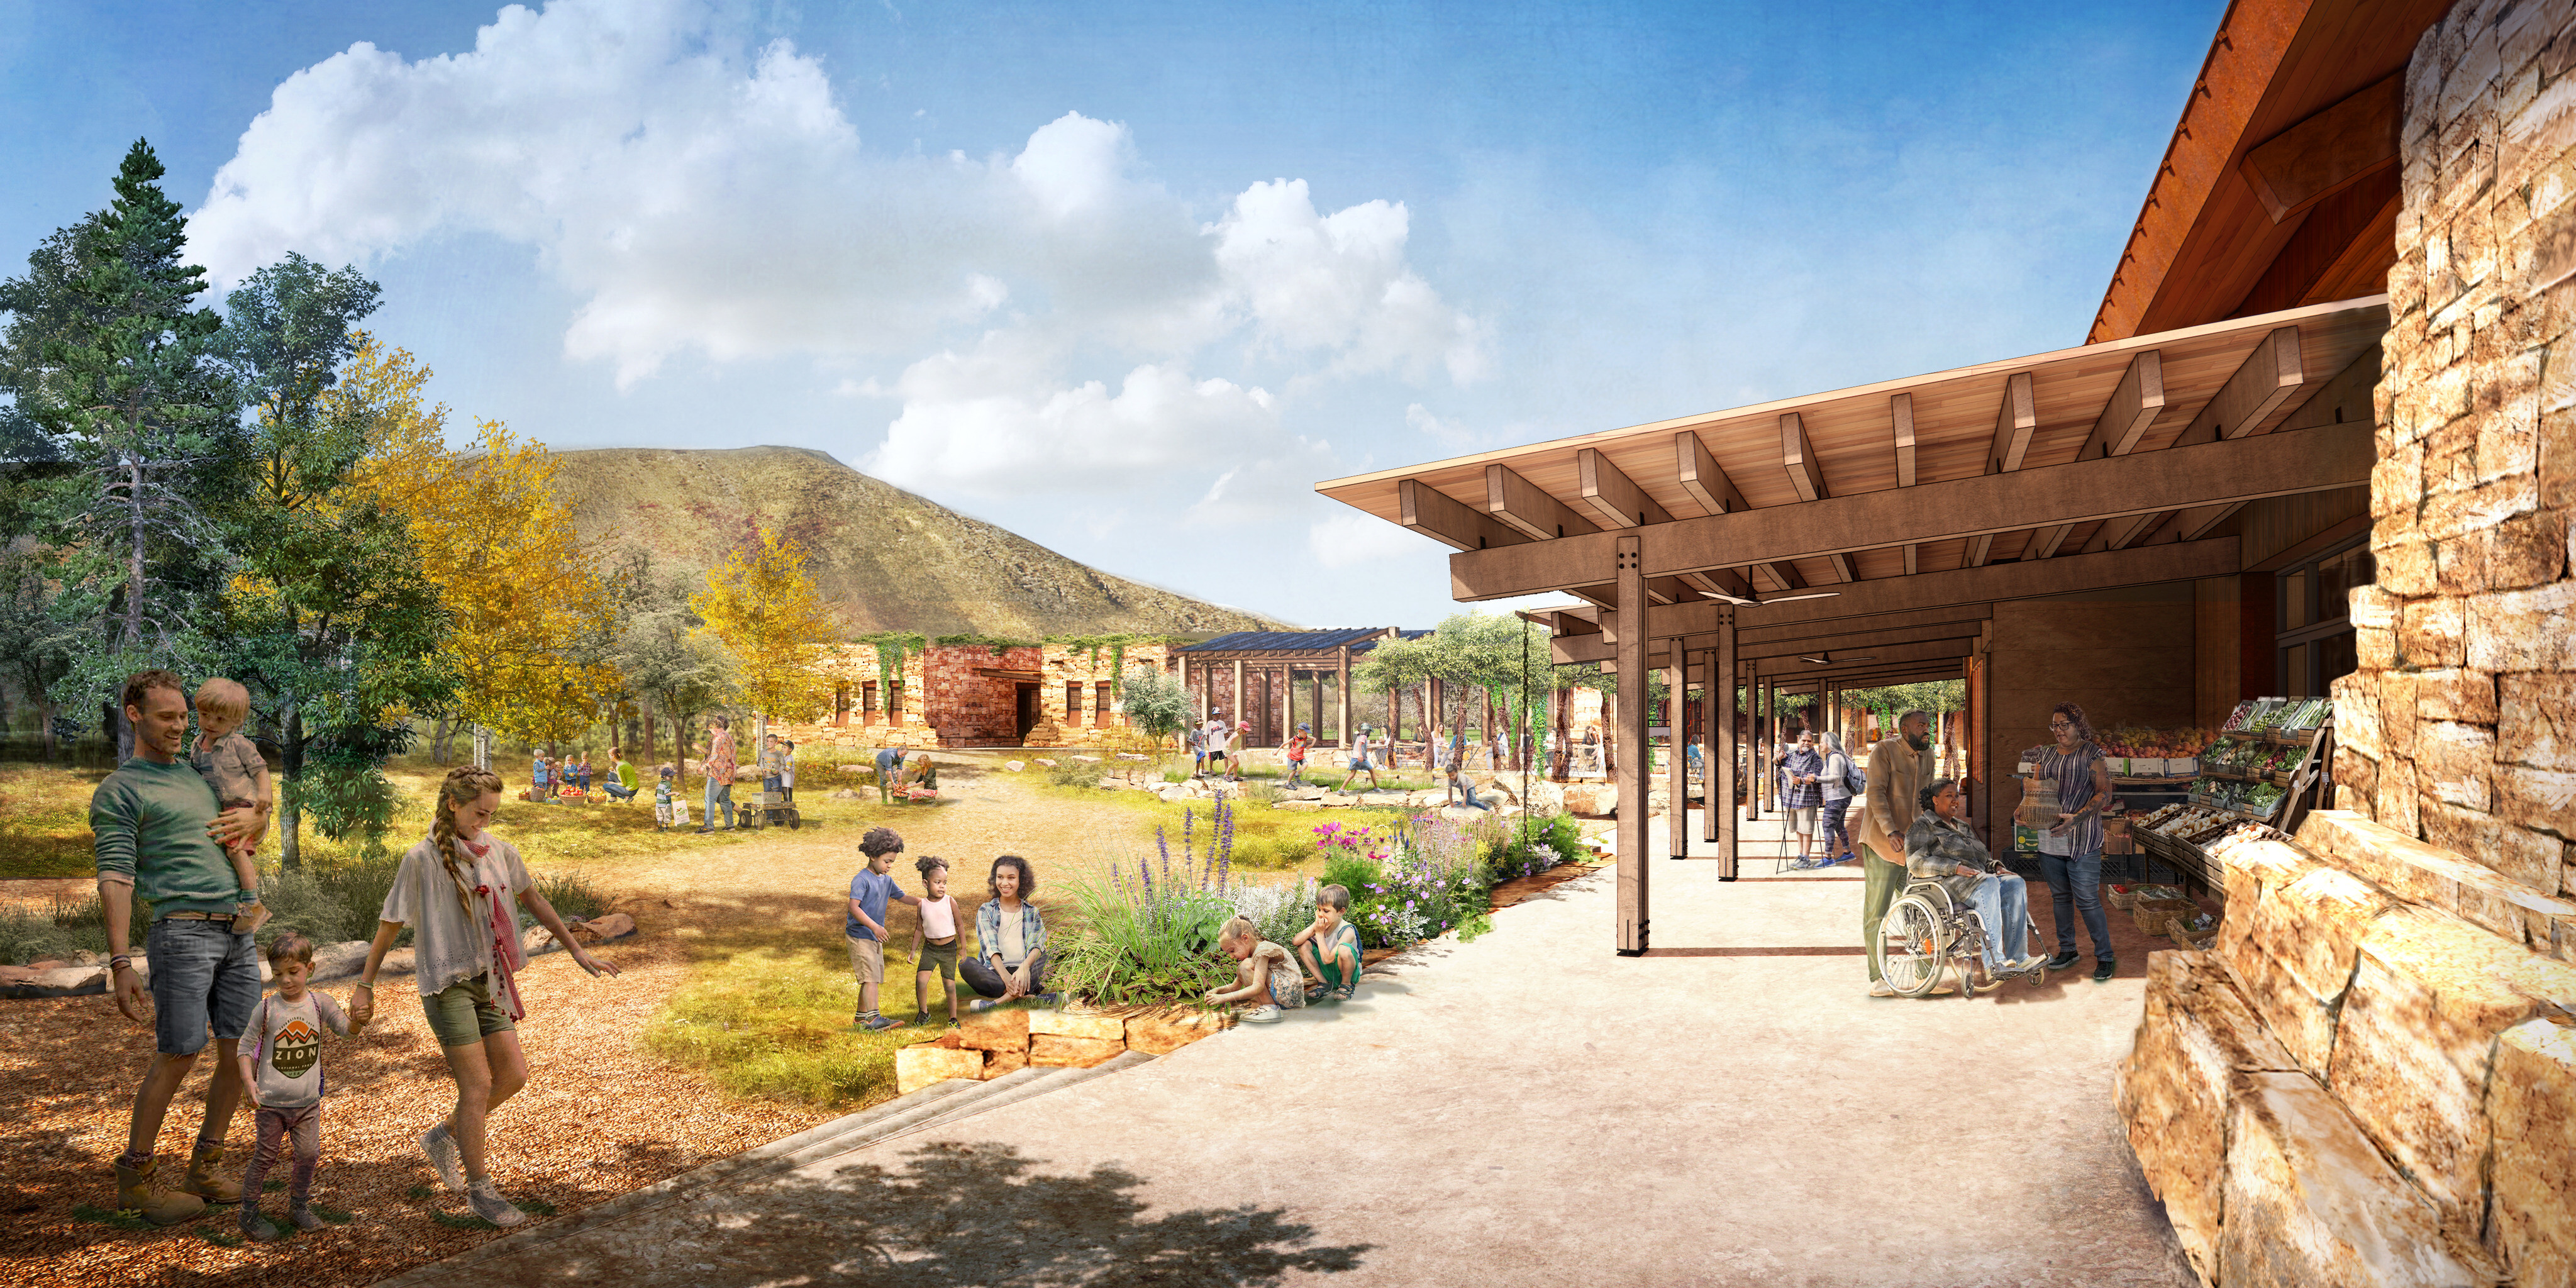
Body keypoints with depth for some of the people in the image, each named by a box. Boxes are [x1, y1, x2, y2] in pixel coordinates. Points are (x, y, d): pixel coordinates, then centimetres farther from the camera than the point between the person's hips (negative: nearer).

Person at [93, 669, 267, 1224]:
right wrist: (121, 962, -17)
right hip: (182, 932, -7)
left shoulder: (198, 776, 21)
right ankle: (136, 1177, 12)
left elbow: (255, 834, 32)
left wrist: (253, 817, 6)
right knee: (177, 1055, -5)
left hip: (237, 934, 7)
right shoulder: (119, 792, -1)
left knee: (241, 1053, 6)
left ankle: (203, 1170, 19)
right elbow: (115, 880, -10)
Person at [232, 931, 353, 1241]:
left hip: (308, 1101, 2)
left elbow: (349, 1030, -2)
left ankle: (299, 1207, 26)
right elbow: (246, 1049, -1)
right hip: (272, 1103, -2)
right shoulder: (265, 1011, -7)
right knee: (265, 1157, 4)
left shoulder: (320, 1003, -2)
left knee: (309, 1154, 6)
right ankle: (249, 1214, 21)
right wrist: (249, 1081, -14)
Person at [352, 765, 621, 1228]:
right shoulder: (421, 859, -11)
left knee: (514, 1073, 5)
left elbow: (532, 899, 15)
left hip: (487, 980, 6)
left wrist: (576, 949, 17)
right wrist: (365, 987, -2)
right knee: (478, 1085, -4)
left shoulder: (498, 851, 4)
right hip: (446, 982, -6)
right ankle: (480, 1191, 10)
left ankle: (443, 1137, 29)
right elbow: (389, 926, -4)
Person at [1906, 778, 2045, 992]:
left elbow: (1983, 859, 30)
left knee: (2015, 884, -19)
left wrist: (1996, 867, 6)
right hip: (1942, 884, -8)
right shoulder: (1923, 826, 4)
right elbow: (1917, 863, -10)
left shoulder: (1963, 828, 30)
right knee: (1988, 884, -35)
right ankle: (1994, 964, -45)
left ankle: (2017, 957, -27)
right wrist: (1955, 868, -20)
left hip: (1976, 879, 8)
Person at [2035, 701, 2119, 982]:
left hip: (2082, 840, -6)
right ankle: (2067, 950, 26)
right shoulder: (2047, 756, 14)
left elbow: (2104, 794, -11)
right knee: (2060, 896, 14)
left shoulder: (2092, 754, -4)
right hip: (2049, 838, 6)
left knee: (2087, 900, -7)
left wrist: (2077, 818, -23)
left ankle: (2105, 957, 4)